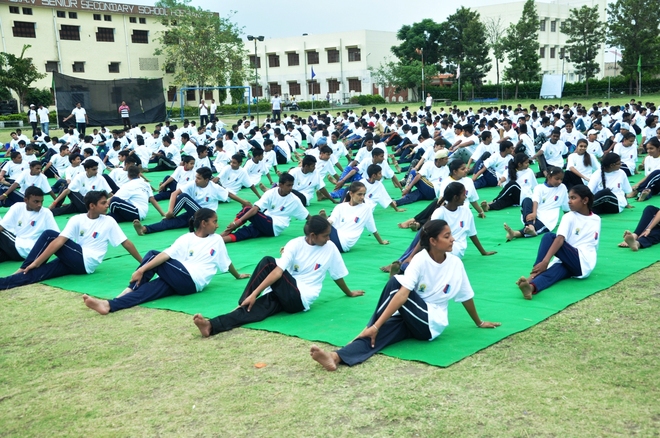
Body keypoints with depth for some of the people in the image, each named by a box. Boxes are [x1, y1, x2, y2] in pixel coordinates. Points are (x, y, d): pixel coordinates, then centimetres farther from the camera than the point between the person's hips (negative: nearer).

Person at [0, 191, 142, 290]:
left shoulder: (109, 221, -1)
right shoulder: (77, 220, 1)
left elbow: (126, 243, 3)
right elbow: (59, 241, -9)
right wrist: (36, 262, -18)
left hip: (87, 262, -3)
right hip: (75, 261, 3)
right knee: (37, 272, -23)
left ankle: (23, 270, -16)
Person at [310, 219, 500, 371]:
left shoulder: (456, 263, -5)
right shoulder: (420, 259, -12)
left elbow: (466, 297, 11)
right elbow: (403, 294, -24)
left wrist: (479, 323, 23)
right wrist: (376, 326, -33)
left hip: (432, 323, 0)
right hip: (411, 318, 0)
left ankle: (369, 329, -13)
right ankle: (337, 357, -48)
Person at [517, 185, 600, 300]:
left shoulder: (596, 220, 9)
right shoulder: (569, 217, 4)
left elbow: (593, 245, 11)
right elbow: (560, 239, -12)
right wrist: (545, 261, -28)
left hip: (584, 264, -1)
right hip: (566, 262, 1)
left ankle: (533, 276, -35)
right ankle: (531, 287, -61)